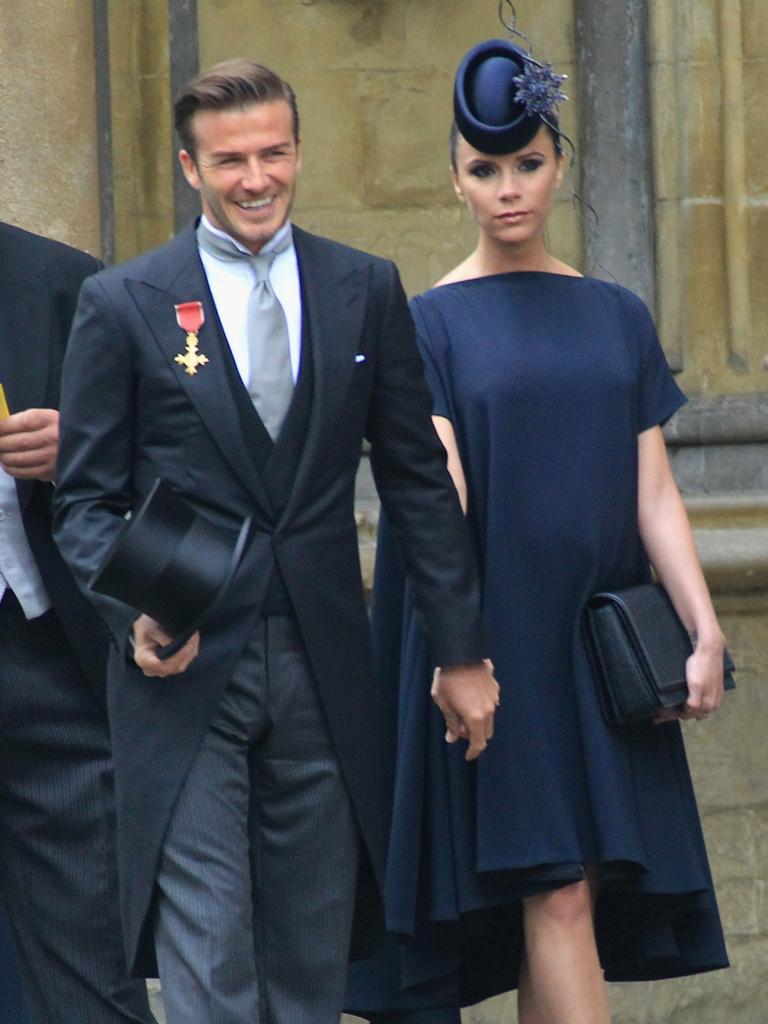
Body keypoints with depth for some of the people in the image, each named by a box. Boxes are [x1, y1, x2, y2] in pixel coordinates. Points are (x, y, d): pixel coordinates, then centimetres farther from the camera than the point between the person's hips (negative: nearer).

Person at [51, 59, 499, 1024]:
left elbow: (418, 481, 11)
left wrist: (461, 651, 9)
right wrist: (138, 612, -16)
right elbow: (86, 498, 2)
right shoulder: (123, 304, 0)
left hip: (323, 674, 3)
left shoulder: (365, 291, 8)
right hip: (187, 674, -3)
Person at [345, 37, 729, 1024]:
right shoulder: (433, 323, 0)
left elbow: (653, 490, 8)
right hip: (498, 649, -4)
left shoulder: (616, 316, 11)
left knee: (560, 903, 3)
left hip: (601, 645, 4)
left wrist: (705, 632, -4)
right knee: (557, 898, -11)